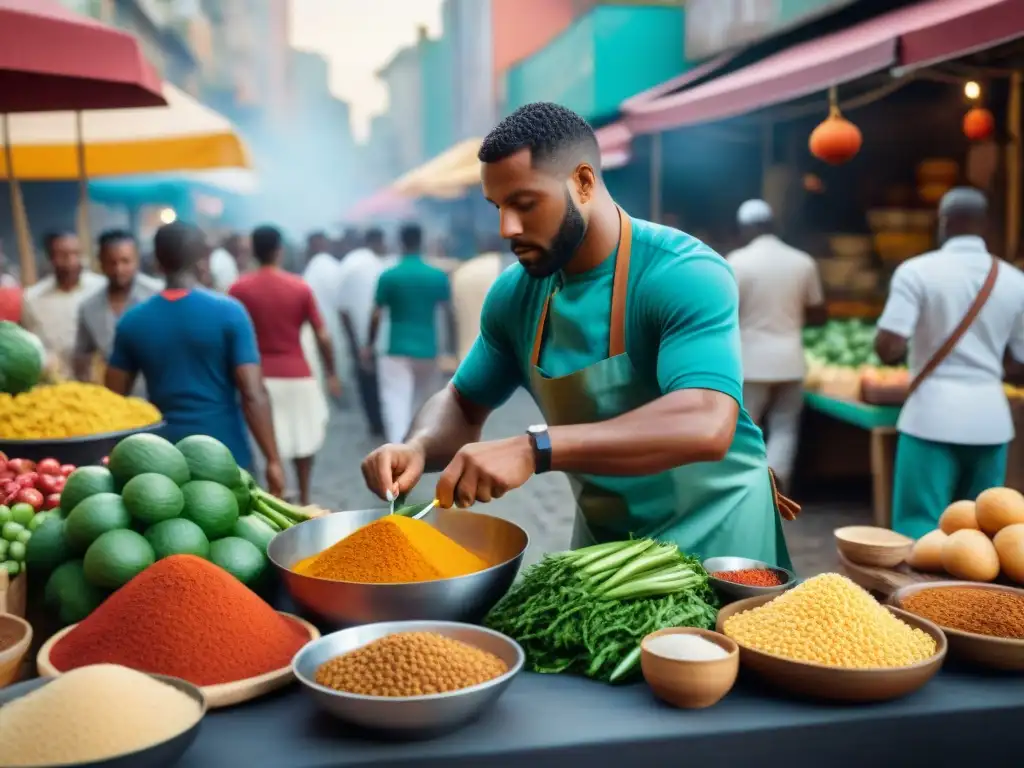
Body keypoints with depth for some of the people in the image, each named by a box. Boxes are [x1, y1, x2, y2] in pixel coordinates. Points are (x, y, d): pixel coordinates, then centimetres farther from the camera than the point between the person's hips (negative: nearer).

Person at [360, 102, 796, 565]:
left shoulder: (685, 276, -26)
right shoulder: (515, 294, -7)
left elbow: (706, 426, -39)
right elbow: (462, 404, 5)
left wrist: (535, 450, -46)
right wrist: (418, 447, -18)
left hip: (714, 530, -5)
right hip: (602, 532, 5)